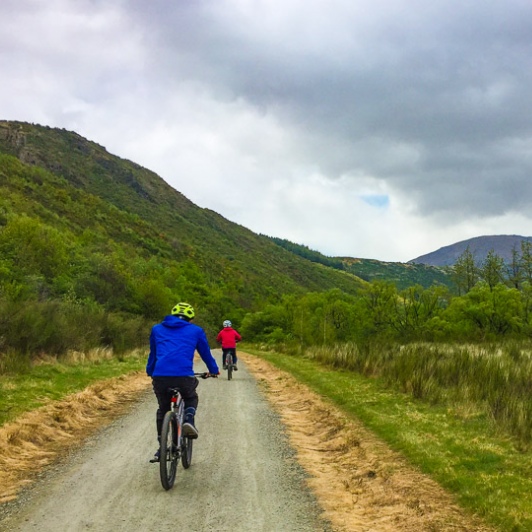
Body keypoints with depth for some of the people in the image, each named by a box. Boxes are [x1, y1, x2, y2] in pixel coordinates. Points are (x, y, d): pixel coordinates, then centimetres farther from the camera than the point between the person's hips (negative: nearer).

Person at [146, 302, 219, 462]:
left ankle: (162, 448, 21)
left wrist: (150, 371, 50)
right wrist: (214, 370, 46)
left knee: (163, 409, 26)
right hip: (184, 376, -2)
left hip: (160, 377, 2)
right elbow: (206, 353, 29)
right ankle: (189, 420, 1)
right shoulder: (196, 330, 18)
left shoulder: (157, 329, 23)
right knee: (191, 398, 31)